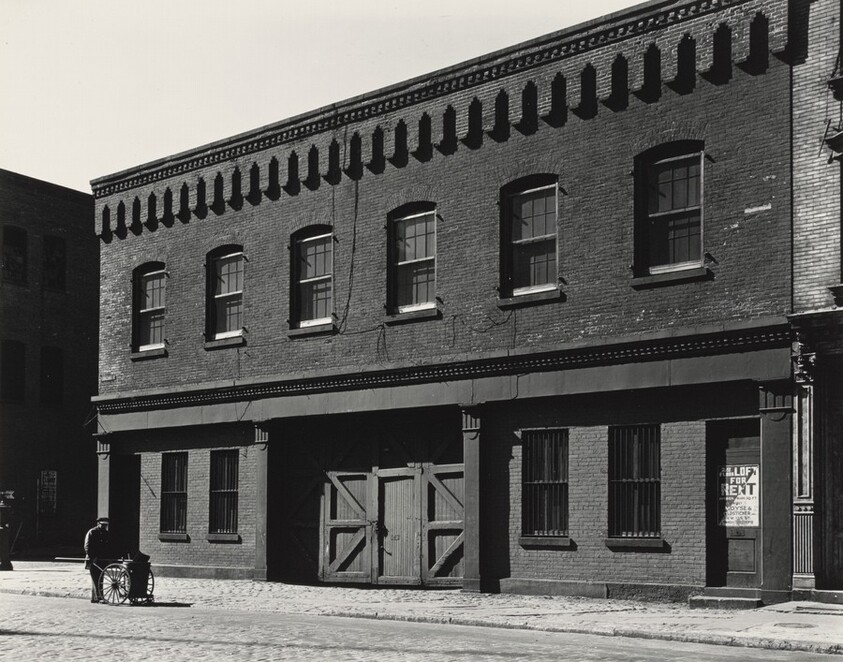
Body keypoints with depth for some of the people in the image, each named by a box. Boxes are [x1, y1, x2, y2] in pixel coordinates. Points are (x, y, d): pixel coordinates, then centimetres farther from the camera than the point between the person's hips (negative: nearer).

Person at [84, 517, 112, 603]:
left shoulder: (106, 534, 14)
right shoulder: (91, 533, -5)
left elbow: (109, 547, 18)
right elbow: (87, 547, -10)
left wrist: (108, 558, 7)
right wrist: (90, 558, -18)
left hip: (102, 560, 7)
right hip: (94, 560, -7)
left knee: (99, 579, 10)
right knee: (96, 579, -10)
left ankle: (94, 598, 17)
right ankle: (99, 596, -16)